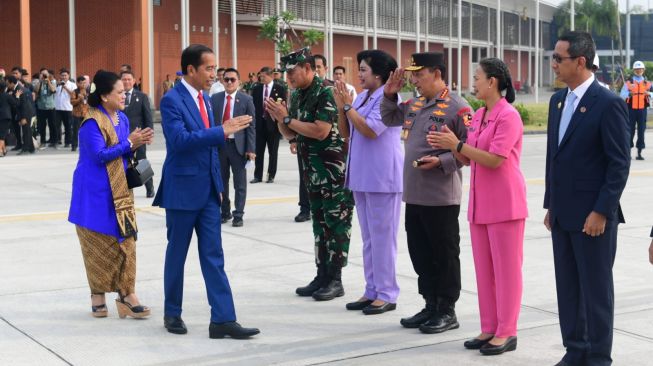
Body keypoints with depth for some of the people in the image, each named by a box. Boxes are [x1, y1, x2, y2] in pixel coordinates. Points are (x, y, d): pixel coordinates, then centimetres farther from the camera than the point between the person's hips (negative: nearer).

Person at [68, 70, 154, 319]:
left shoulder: (122, 118, 8)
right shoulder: (92, 122, -15)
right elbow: (99, 155, -21)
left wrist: (137, 144, -5)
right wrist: (128, 143, -17)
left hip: (120, 190, 7)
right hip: (96, 192, -7)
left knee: (125, 240, 1)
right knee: (98, 243, 3)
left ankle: (126, 294, 3)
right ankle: (98, 294, 16)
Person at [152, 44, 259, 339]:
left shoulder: (204, 98, 11)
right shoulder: (171, 100, -13)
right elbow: (179, 140, -26)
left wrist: (217, 183, 16)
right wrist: (222, 131, -29)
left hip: (208, 189, 7)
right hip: (183, 189, -7)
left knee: (213, 256, 2)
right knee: (177, 254, 7)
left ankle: (223, 319, 2)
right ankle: (172, 313, 23)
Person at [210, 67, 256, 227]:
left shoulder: (246, 100, -2)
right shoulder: (215, 98, 5)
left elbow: (251, 126, -3)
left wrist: (251, 149, -9)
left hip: (237, 145, -3)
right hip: (218, 144, 3)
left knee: (240, 183, 3)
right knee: (221, 181, 12)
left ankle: (238, 215, 11)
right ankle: (225, 212, 25)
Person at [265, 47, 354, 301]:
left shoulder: (325, 93, -14)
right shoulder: (297, 96, 12)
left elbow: (321, 131, -23)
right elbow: (290, 134, 16)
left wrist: (287, 118, -15)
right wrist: (278, 117, -4)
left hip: (333, 170, -9)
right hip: (312, 171, 9)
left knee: (336, 223, -3)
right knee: (319, 222, 13)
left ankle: (335, 280, 3)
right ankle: (322, 276, 20)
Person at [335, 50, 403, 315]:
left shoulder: (388, 97, -13)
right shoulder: (362, 97, 12)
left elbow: (370, 130, -22)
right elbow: (346, 133, 12)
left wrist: (348, 106, -15)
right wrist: (341, 107, -2)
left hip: (382, 178, -9)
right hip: (361, 176, 9)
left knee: (382, 236, -3)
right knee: (368, 238, 13)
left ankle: (387, 294, 4)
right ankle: (372, 290, 21)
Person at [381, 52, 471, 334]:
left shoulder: (457, 107, -11)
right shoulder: (414, 105, 12)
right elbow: (390, 119, 28)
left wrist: (441, 161, -22)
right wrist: (390, 95, 12)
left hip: (441, 197, -8)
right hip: (414, 194, 8)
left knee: (444, 255, 3)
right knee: (420, 253, 14)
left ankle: (447, 311, 14)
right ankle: (431, 306, 26)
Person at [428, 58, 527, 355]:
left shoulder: (508, 116, -14)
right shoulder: (477, 116, 12)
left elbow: (494, 159, -21)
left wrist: (457, 144, -18)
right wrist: (449, 146, -1)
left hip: (504, 204, -8)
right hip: (479, 203, 9)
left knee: (506, 269, 0)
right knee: (483, 269, 11)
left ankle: (506, 332, 7)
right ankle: (489, 329, 20)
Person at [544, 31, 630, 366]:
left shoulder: (608, 103, -12)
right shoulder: (558, 100, 11)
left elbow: (620, 163, -13)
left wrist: (601, 211, -17)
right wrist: (550, 205, 14)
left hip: (592, 216, -7)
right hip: (563, 214, 7)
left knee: (595, 289, 3)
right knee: (567, 287, 13)